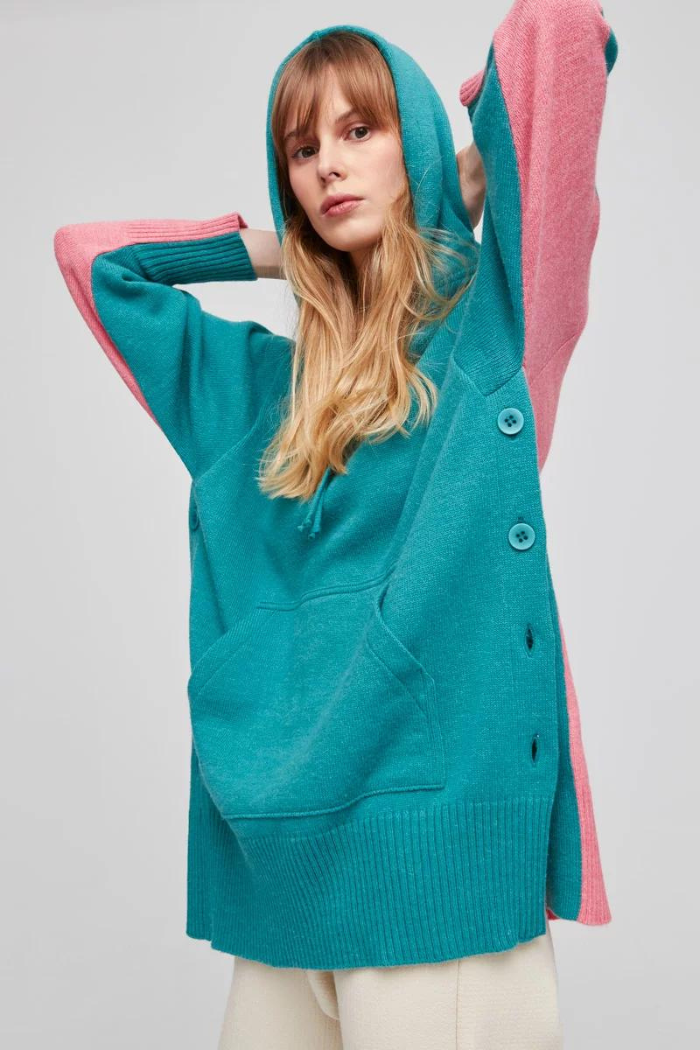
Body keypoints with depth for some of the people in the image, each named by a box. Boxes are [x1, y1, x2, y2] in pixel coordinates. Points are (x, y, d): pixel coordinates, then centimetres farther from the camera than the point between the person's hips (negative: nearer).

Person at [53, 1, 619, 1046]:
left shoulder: (492, 317, 3)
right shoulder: (269, 380, 15)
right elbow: (87, 251, 26)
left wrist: (473, 177, 13)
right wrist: (271, 248, 20)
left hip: (438, 819, -4)